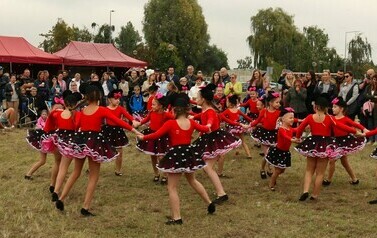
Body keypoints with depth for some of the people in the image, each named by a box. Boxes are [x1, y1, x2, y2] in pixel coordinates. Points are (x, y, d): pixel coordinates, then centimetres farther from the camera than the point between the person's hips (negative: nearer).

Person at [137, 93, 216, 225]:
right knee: (192, 180, 29)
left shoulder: (170, 123, -15)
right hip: (189, 154, 6)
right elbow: (204, 129, 17)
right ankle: (210, 203, 37)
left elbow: (156, 135, -18)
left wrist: (143, 137, -2)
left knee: (172, 188, 3)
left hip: (176, 156, -6)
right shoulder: (191, 123, 1)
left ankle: (176, 218, 3)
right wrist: (208, 126, 40)